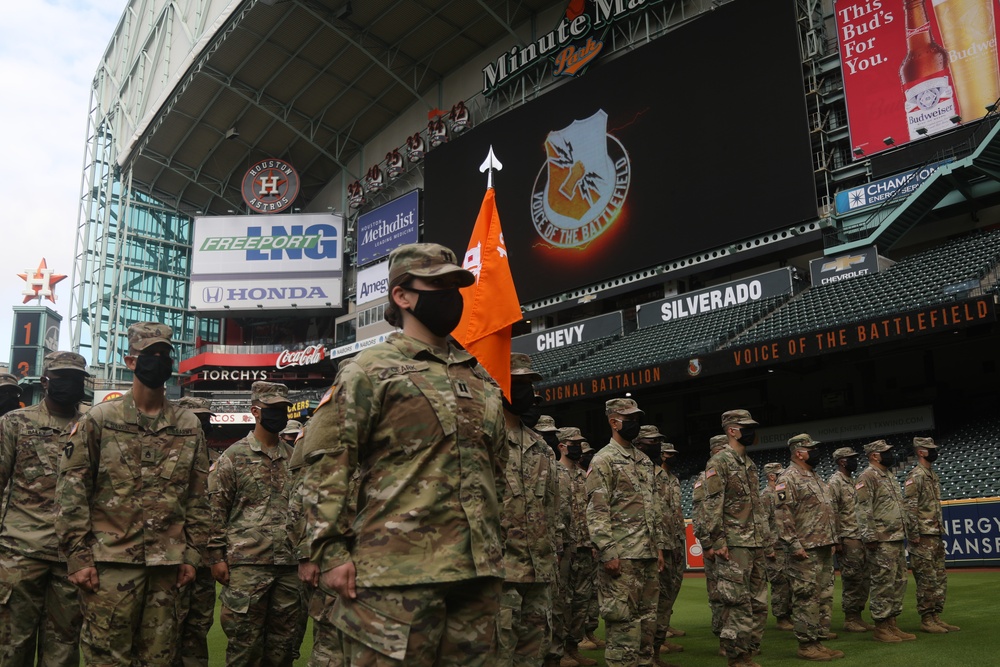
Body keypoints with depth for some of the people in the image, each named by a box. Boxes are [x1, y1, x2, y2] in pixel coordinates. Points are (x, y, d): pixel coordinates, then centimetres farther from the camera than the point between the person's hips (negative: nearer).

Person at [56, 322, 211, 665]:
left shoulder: (189, 427, 9)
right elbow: (71, 490, -2)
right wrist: (77, 555, -7)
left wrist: (192, 553, 6)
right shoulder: (100, 418, 1)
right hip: (111, 561, -3)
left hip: (167, 563, 3)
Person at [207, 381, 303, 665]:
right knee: (245, 642, 0)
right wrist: (216, 557, -7)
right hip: (246, 566, -4)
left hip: (290, 566, 4)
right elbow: (216, 510, -2)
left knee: (282, 643, 10)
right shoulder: (234, 456, 0)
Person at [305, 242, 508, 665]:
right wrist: (332, 551, -13)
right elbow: (326, 463, -6)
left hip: (479, 572, 6)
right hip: (396, 573, -6)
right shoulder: (370, 370, 0)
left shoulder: (480, 378, 18)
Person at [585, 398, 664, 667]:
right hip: (622, 554, -8)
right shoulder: (604, 460, -7)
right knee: (622, 619, -5)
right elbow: (596, 510, -14)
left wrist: (658, 546, 16)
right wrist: (607, 552, -19)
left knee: (647, 616, 12)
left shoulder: (644, 460, 17)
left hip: (648, 553, 8)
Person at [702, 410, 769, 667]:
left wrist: (765, 537, 19)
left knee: (758, 604, 11)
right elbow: (712, 505, -15)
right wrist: (717, 541, -20)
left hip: (756, 544, 9)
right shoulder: (719, 462, -8)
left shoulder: (750, 463, 18)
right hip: (734, 545, -9)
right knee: (738, 604, -6)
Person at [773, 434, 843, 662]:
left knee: (824, 597, 11)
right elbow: (782, 514, -18)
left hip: (824, 549, 9)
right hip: (805, 550, -9)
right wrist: (794, 545, -21)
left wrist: (832, 541, 20)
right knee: (806, 598, -5)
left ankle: (819, 640, 19)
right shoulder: (788, 479, -11)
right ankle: (806, 645, 2)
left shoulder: (816, 478, 19)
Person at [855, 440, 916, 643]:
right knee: (883, 584, -5)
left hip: (897, 538, 10)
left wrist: (909, 529, 20)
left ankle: (891, 624, 19)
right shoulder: (867, 477, -11)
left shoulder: (889, 476, 19)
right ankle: (880, 628, 2)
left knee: (898, 582, 12)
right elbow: (863, 510, -17)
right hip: (882, 542, -10)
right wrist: (869, 537, -21)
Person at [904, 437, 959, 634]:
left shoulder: (933, 475, 16)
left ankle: (936, 617, 19)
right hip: (923, 536, -9)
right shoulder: (915, 476, -12)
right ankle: (926, 619, 3)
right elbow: (910, 507, -17)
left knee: (940, 578, 12)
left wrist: (941, 529, 19)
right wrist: (914, 534, -20)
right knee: (927, 580, -5)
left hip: (936, 536, 9)